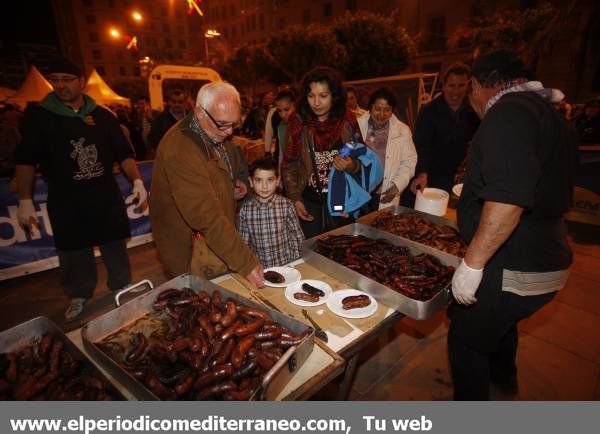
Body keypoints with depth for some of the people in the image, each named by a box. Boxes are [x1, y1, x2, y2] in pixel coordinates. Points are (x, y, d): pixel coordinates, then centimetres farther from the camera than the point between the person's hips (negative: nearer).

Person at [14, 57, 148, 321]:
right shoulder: (39, 116, 1)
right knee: (74, 254, 9)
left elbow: (123, 154, 5)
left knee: (115, 248, 9)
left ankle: (122, 290, 27)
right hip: (65, 200, 0)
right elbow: (26, 161, 2)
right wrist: (25, 201, -3)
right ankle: (79, 297, 29)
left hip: (106, 196, 1)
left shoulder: (102, 116, 4)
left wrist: (137, 181, -9)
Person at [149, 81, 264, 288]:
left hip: (220, 243, 8)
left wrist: (234, 184, -1)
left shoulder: (217, 134, 1)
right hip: (191, 253, -8)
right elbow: (207, 216, -32)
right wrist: (247, 263, -32)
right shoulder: (179, 151, -28)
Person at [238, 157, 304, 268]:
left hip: (285, 265, -1)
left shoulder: (286, 205, -7)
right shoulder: (245, 209, -4)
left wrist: (292, 265, -3)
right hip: (257, 267, 1)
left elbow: (297, 237, 1)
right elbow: (243, 243, 5)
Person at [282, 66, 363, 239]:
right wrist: (294, 199, -7)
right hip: (309, 203, -1)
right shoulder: (298, 123, -4)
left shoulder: (348, 120, -2)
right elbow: (289, 165, 0)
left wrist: (352, 166, -16)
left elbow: (362, 159, 5)